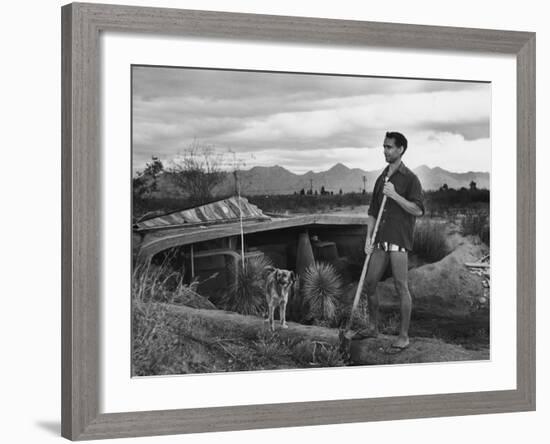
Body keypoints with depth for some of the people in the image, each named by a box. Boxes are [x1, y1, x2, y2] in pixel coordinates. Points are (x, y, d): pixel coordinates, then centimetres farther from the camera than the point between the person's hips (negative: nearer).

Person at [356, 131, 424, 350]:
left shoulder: (410, 178, -4)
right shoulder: (381, 179, 15)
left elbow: (418, 210, -12)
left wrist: (394, 195, -18)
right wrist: (368, 237, 6)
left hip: (399, 239, -7)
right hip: (381, 240, 7)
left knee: (401, 287, -5)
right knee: (369, 283, 9)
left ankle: (404, 336, 3)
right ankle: (373, 327, 25)